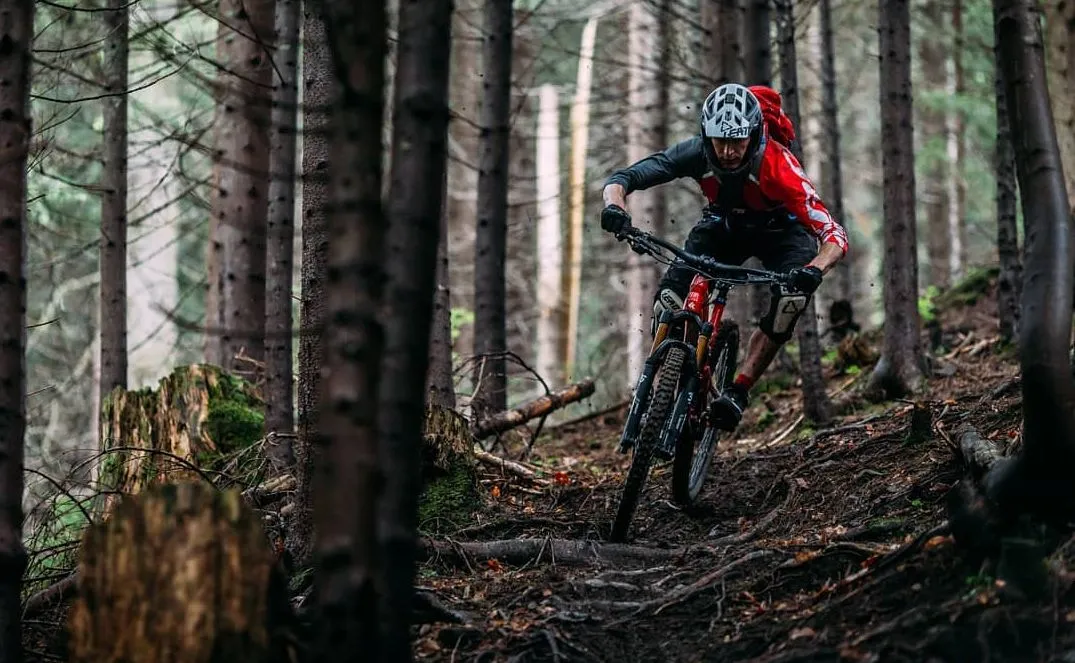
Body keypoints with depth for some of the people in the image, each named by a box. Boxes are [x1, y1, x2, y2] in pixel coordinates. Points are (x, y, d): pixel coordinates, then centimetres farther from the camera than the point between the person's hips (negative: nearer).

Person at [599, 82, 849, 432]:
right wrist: (615, 206, -51)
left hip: (779, 230, -2)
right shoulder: (696, 153, -30)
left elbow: (835, 235, -37)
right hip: (723, 225, 2)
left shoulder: (778, 167, -37)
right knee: (668, 300, -21)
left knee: (792, 299, -32)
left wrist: (816, 269, -59)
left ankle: (739, 390, -21)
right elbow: (621, 179, -27)